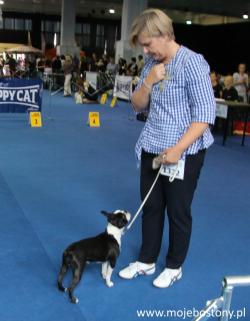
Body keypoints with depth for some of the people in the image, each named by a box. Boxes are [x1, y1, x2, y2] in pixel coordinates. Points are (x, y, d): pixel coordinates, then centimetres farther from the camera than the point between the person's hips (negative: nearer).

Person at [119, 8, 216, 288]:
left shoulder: (192, 62, -15)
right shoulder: (151, 63, 6)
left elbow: (205, 115, -18)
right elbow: (137, 106, 8)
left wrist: (177, 149, -25)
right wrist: (148, 82, -11)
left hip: (184, 152, -6)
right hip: (152, 148, 6)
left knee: (178, 211, 8)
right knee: (151, 206, 14)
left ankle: (174, 267, 28)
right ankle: (146, 261, 31)